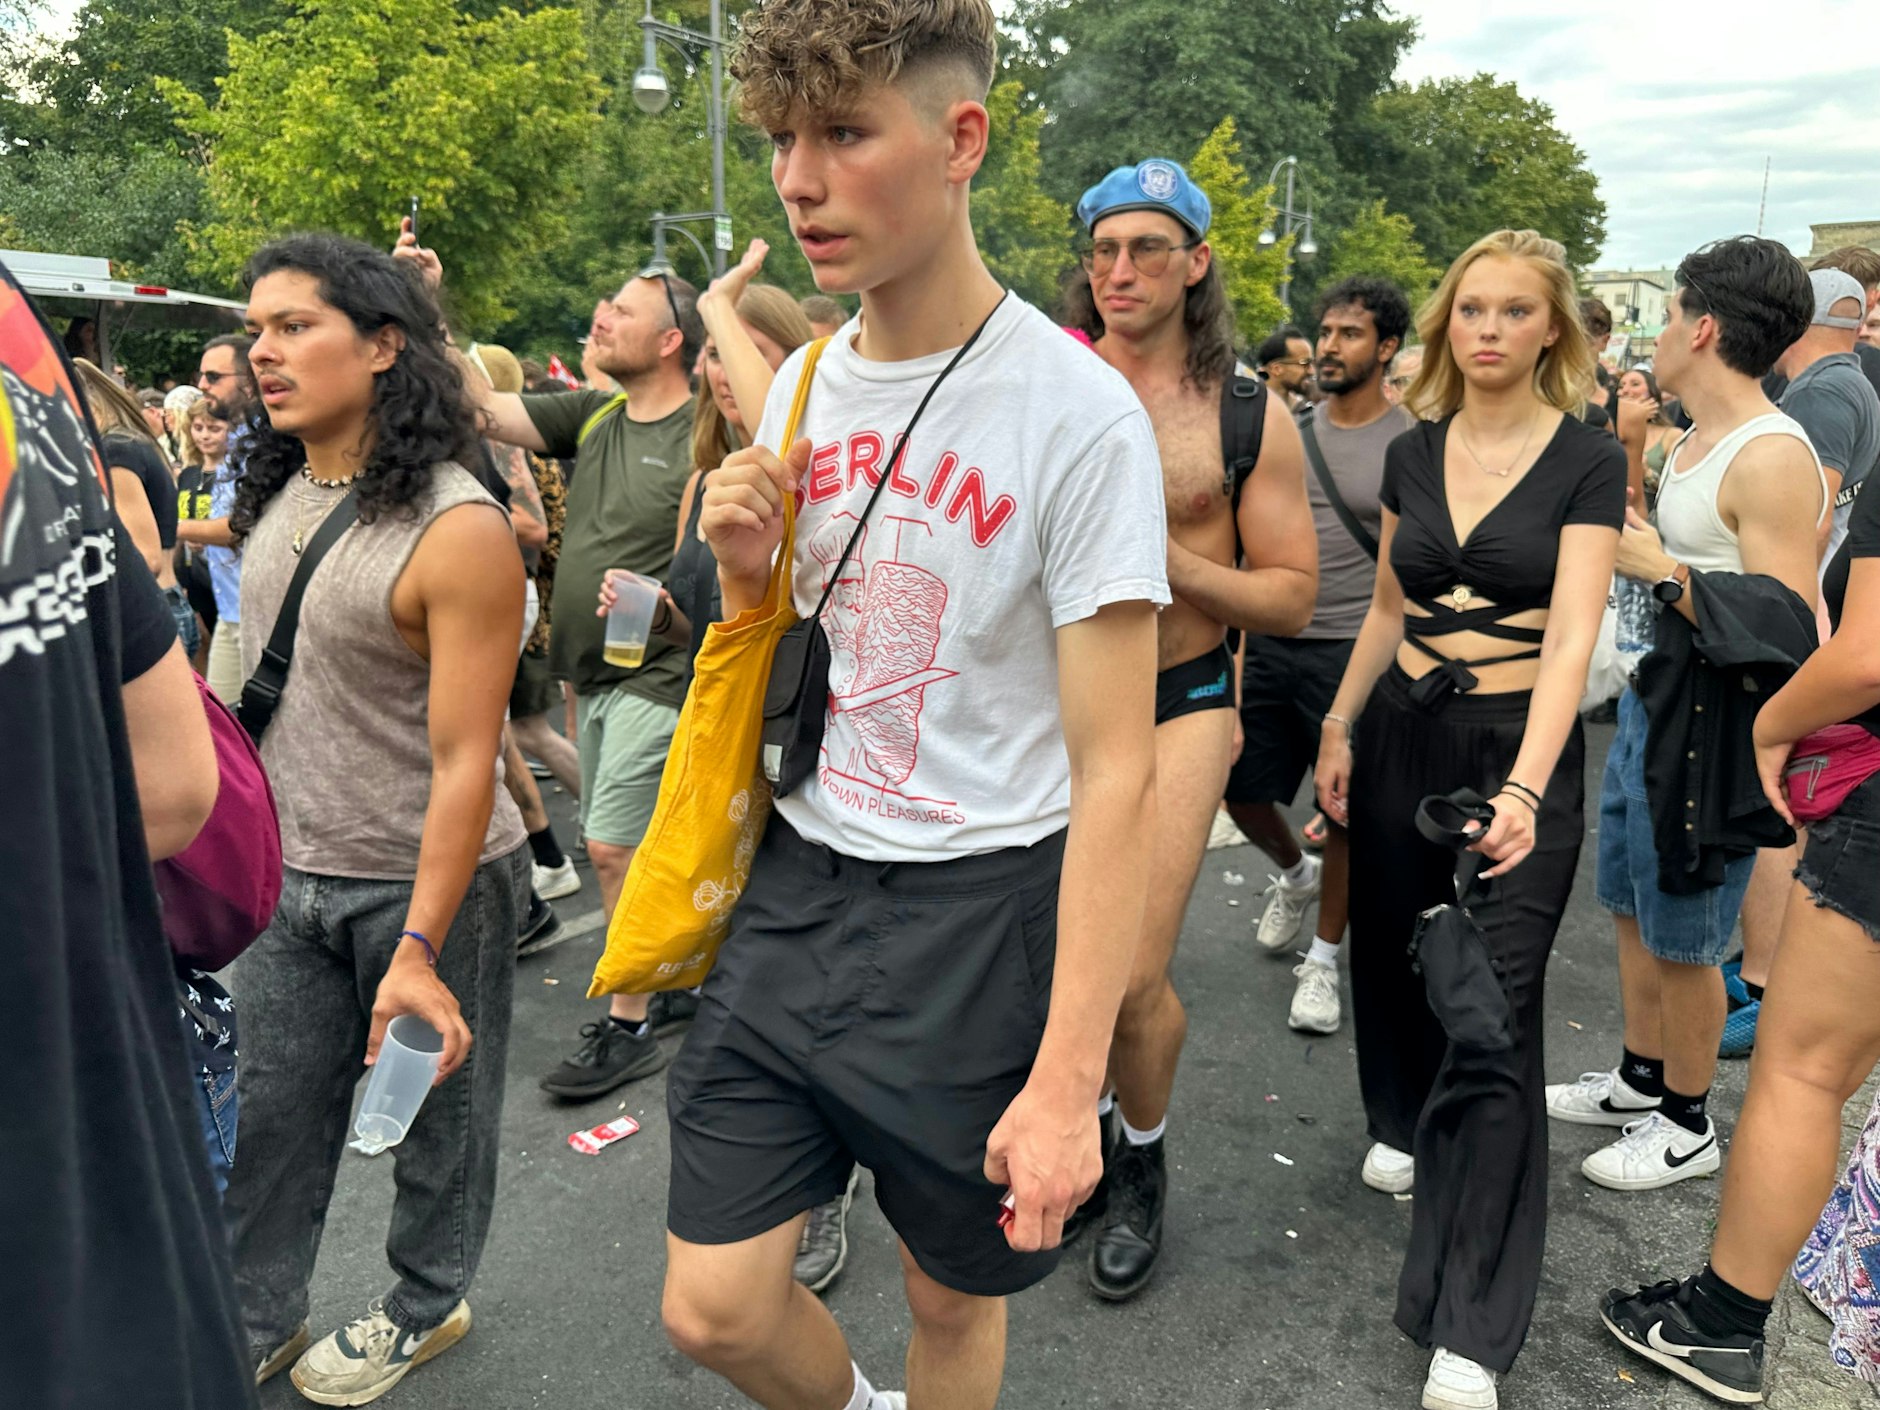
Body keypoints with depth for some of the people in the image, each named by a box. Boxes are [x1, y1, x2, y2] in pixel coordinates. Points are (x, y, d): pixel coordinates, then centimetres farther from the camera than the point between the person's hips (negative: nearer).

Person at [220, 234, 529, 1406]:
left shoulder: (457, 530, -20)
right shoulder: (278, 498, 3)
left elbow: (464, 760, -22)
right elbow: (257, 685, 14)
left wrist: (419, 948, -23)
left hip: (426, 880, -6)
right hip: (290, 874, 6)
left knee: (432, 1110, 14)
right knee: (269, 1111, 16)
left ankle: (425, 1308, 37)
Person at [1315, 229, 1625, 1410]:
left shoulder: (1588, 461, -8)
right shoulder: (1412, 453, 5)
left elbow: (1572, 635, -19)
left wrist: (1524, 789, -31)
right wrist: (1339, 726, 7)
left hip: (1522, 747, -4)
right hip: (1402, 732, 5)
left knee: (1496, 1011, -6)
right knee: (1394, 947, 18)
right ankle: (1406, 1120, 49)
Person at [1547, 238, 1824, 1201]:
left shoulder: (1772, 457, -19)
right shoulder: (1692, 446, 12)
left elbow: (1790, 628, -24)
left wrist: (1661, 571, -26)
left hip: (1713, 723, -9)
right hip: (1652, 700, 10)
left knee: (1682, 938, 4)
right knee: (1634, 909, 19)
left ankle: (1688, 1124, 23)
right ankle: (1642, 1077, 36)